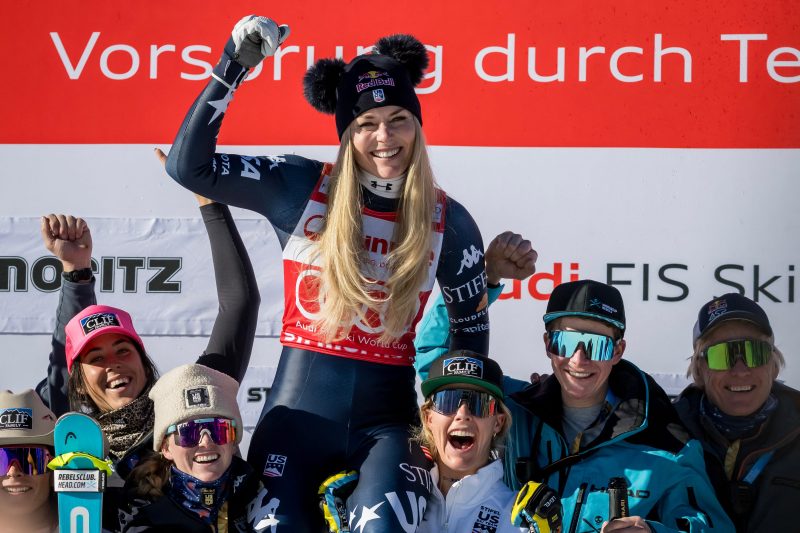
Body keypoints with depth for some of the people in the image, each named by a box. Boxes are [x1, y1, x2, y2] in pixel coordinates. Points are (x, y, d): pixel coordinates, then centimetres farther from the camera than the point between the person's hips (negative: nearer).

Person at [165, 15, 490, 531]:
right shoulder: (301, 188, -2)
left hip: (387, 420, 0)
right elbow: (189, 166, -10)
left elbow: (472, 331, 13)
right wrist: (233, 67, -14)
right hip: (297, 412, 1)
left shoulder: (448, 221, 1)